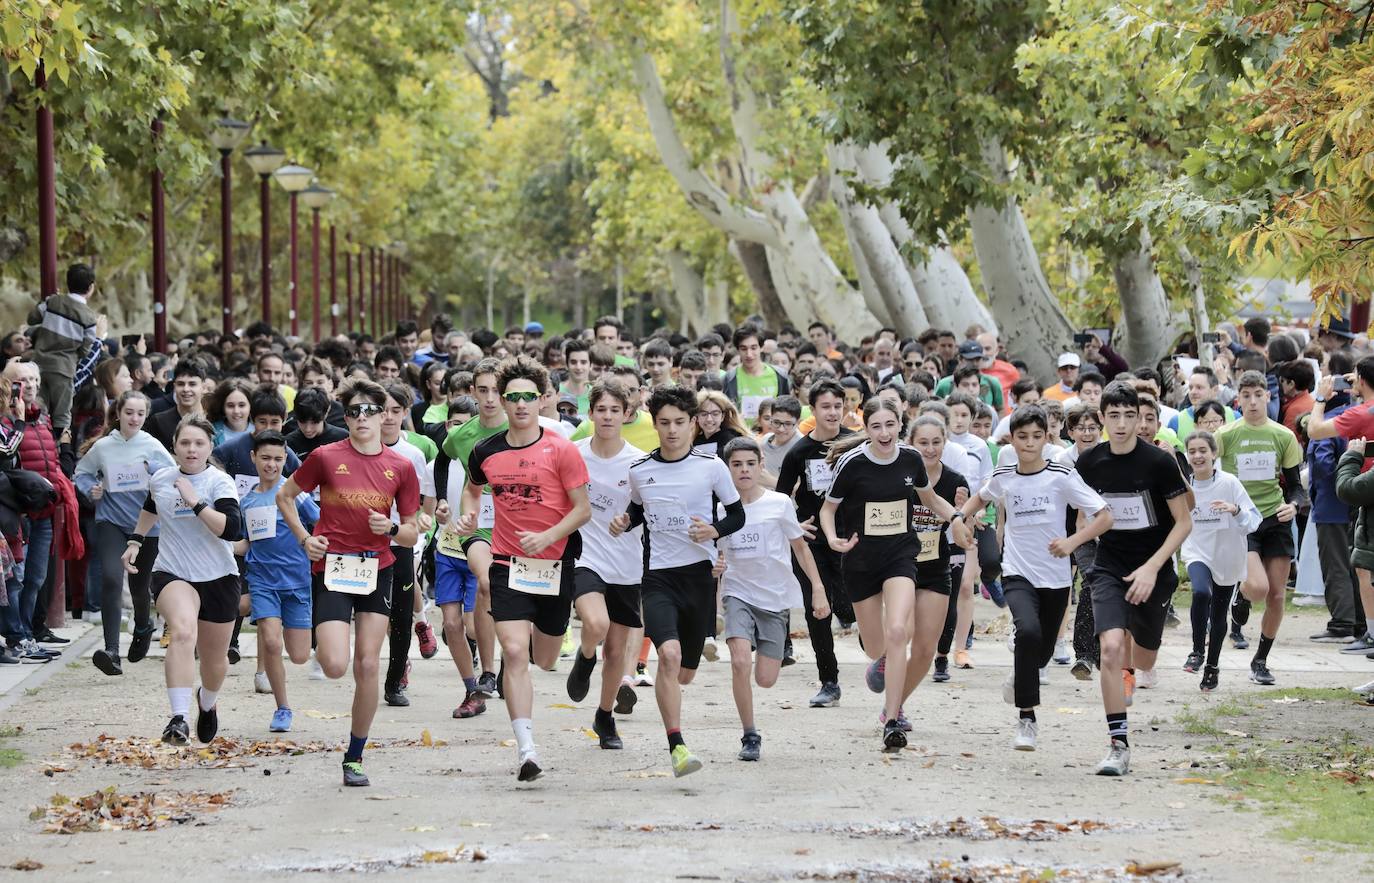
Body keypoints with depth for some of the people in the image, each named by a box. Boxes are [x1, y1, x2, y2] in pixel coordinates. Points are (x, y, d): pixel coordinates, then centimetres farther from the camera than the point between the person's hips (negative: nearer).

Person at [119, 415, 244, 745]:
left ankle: (208, 702, 51)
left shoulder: (220, 482, -10)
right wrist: (135, 540, 25)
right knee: (183, 631, -32)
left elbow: (232, 530, -26)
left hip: (217, 578, 0)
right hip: (171, 573, 0)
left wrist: (195, 501, -28)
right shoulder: (160, 479, 2)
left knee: (214, 659, 14)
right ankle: (178, 719, -39)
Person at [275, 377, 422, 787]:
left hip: (377, 569, 2)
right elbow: (284, 496, 10)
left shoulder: (400, 468, 2)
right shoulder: (326, 457, -4)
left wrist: (391, 529, -13)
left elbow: (412, 534, 8)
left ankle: (354, 758, 11)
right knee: (335, 667, -16)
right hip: (331, 568, -2)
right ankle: (326, 639, 23)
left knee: (367, 665, -2)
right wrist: (304, 538, -2)